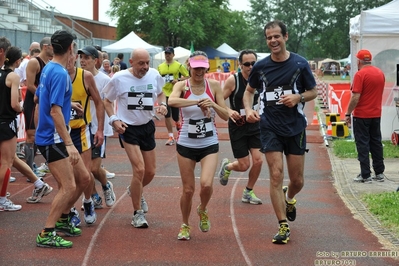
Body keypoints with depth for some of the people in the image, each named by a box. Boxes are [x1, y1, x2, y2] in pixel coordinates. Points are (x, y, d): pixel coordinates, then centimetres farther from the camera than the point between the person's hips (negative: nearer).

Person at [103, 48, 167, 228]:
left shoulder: (154, 75, -5)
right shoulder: (119, 78, -13)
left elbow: (160, 93, 16)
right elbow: (107, 100, 0)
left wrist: (162, 104, -6)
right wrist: (114, 119, -14)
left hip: (148, 127, 5)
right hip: (128, 128, -5)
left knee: (150, 172, 11)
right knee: (139, 169, -15)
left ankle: (135, 191, 46)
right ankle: (138, 213, 1)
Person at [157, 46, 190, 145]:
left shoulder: (178, 65, -3)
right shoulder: (160, 67, 7)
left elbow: (187, 76, -2)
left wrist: (178, 80, -17)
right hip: (164, 94, 2)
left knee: (175, 116, 3)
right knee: (167, 115, -3)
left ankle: (178, 124, 40)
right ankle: (171, 137, 5)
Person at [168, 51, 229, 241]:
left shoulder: (214, 85, -1)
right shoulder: (182, 86, -6)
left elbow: (225, 116, -1)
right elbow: (171, 101, -29)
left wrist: (212, 104, -19)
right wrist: (198, 102, -35)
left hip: (209, 144, 1)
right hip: (186, 144, 0)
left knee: (206, 184, -18)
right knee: (188, 189, 3)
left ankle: (202, 210, 15)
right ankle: (185, 225, 28)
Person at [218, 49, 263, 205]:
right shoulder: (233, 80, -16)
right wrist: (229, 111, -30)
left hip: (254, 125, 4)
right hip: (238, 126, -4)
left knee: (258, 161, -5)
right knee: (244, 165, -2)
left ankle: (248, 193, 18)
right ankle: (227, 166, 35)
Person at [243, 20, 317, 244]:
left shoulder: (300, 64, -4)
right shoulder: (261, 67, 0)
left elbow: (313, 91, 5)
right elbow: (249, 91, 14)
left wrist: (298, 97, -15)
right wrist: (249, 110, -5)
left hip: (296, 127, 0)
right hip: (270, 127, 0)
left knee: (297, 180, 7)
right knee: (276, 175, -9)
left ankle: (289, 198, 43)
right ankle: (283, 226, 1)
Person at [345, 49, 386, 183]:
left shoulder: (360, 74, -16)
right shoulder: (380, 73, 6)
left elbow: (355, 97, -19)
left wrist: (348, 113, -13)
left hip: (362, 115, -7)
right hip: (376, 114, 7)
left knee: (363, 145, -1)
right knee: (376, 143, 13)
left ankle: (365, 175, -1)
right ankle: (379, 173, 17)